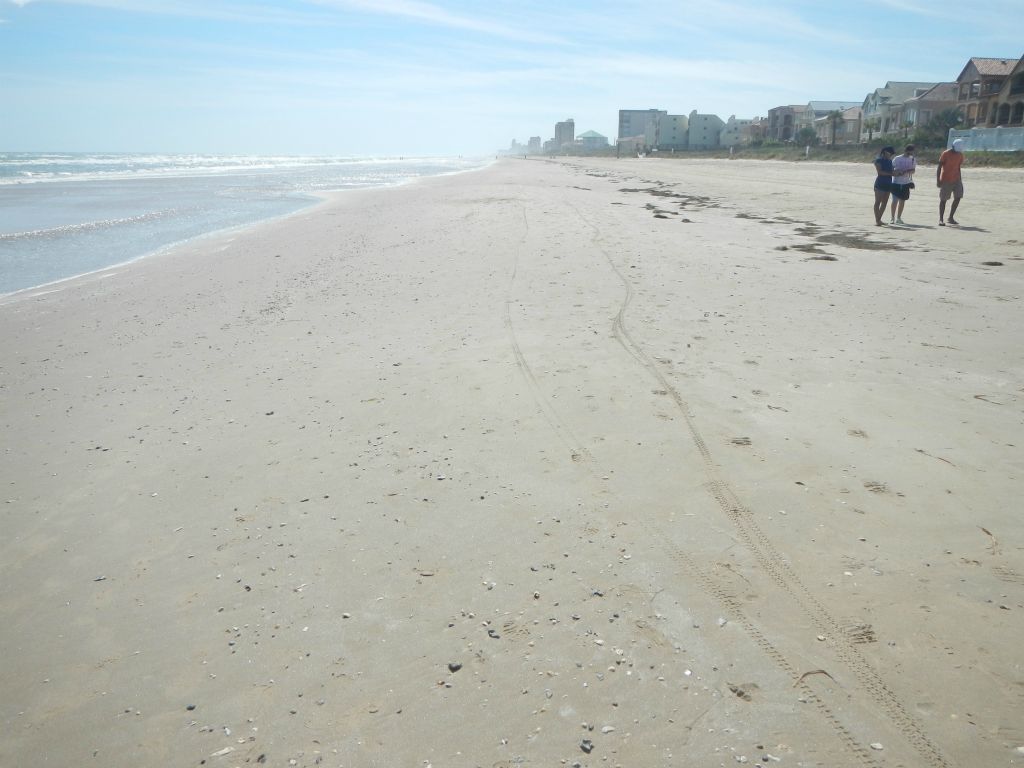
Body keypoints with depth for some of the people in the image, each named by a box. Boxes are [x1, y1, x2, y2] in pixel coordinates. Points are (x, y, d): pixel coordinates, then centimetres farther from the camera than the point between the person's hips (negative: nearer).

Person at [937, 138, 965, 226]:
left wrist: (960, 180, 16)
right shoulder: (945, 154, -11)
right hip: (945, 180, -5)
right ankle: (941, 219, 6)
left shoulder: (960, 155, 6)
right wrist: (938, 180, -15)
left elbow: (958, 167, 15)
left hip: (956, 180, 5)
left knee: (958, 197, -2)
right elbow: (939, 167, -10)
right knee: (943, 199, -1)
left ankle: (951, 218, 8)